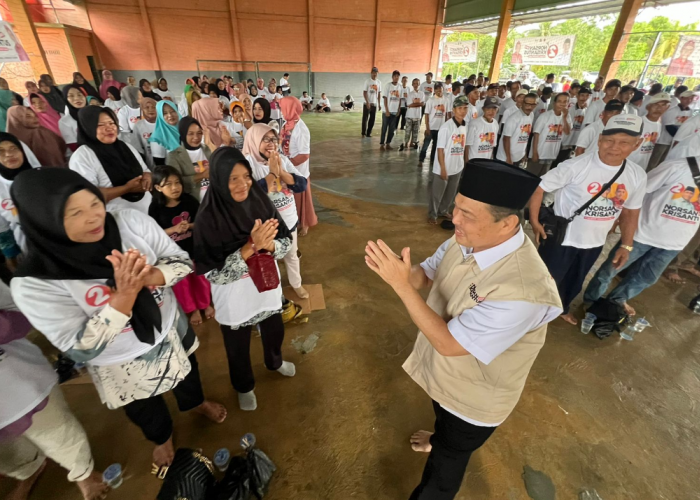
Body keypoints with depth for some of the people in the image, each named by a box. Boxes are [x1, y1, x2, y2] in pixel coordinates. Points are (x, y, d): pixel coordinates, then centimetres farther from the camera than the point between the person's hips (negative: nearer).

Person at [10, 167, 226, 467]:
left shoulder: (131, 222, -23)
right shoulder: (33, 283, -28)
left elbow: (182, 261, -17)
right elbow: (80, 350, -27)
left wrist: (147, 277, -37)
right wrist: (124, 293, -39)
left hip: (171, 330, 3)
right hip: (123, 365, -2)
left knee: (187, 375, 33)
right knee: (145, 412, 29)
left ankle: (194, 402, 68)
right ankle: (162, 437, 63)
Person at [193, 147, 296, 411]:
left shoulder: (259, 200, -12)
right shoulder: (209, 218, -24)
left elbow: (287, 241, -7)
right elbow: (213, 273, -24)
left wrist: (269, 244, -29)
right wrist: (251, 246, -33)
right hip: (234, 298, -3)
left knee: (274, 331, 28)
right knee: (238, 347, 21)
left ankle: (274, 362, 63)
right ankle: (244, 387, 53)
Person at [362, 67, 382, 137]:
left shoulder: (379, 82, 9)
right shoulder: (367, 81, -4)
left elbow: (379, 93, 12)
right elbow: (364, 92, -8)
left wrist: (379, 104, 8)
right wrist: (367, 102, -18)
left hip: (374, 104, 4)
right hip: (367, 103, -4)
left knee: (372, 119, 5)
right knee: (365, 118, -3)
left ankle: (369, 133, 14)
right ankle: (364, 133, 5)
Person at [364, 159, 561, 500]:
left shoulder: (524, 290, -40)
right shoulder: (467, 241, -18)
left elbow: (448, 343, -34)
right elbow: (425, 275, -5)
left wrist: (401, 285, -36)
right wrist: (395, 269, -28)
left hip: (474, 398, -7)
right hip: (444, 372, 7)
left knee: (446, 464, 23)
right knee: (443, 418, 40)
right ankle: (440, 440, 73)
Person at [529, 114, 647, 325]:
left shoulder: (638, 176, -4)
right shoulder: (576, 166, -22)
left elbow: (630, 213, 7)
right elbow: (538, 188, -17)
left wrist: (626, 245, 7)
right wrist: (534, 222, -17)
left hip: (594, 243, 5)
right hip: (560, 238, -5)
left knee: (575, 281, 27)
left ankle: (562, 308, 54)